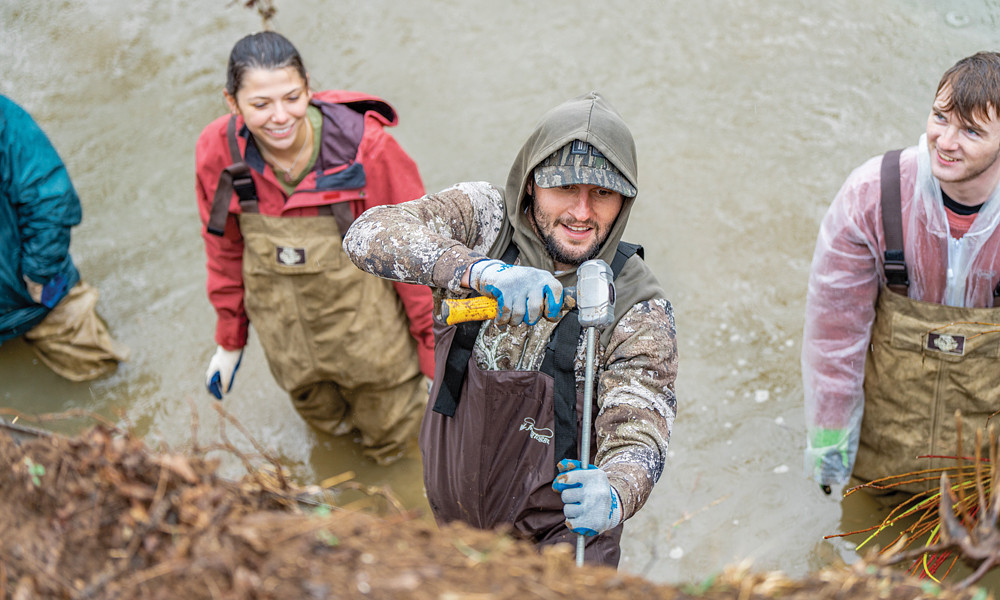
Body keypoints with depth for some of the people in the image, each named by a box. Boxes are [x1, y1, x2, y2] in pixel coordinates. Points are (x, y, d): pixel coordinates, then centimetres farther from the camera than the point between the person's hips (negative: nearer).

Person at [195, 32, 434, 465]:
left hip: (369, 327, -2)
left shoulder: (366, 148, -27)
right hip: (285, 339, 3)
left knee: (390, 442, 20)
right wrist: (229, 341, 10)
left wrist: (437, 352, -9)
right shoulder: (218, 151, -18)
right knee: (320, 414, 29)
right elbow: (226, 250, 0)